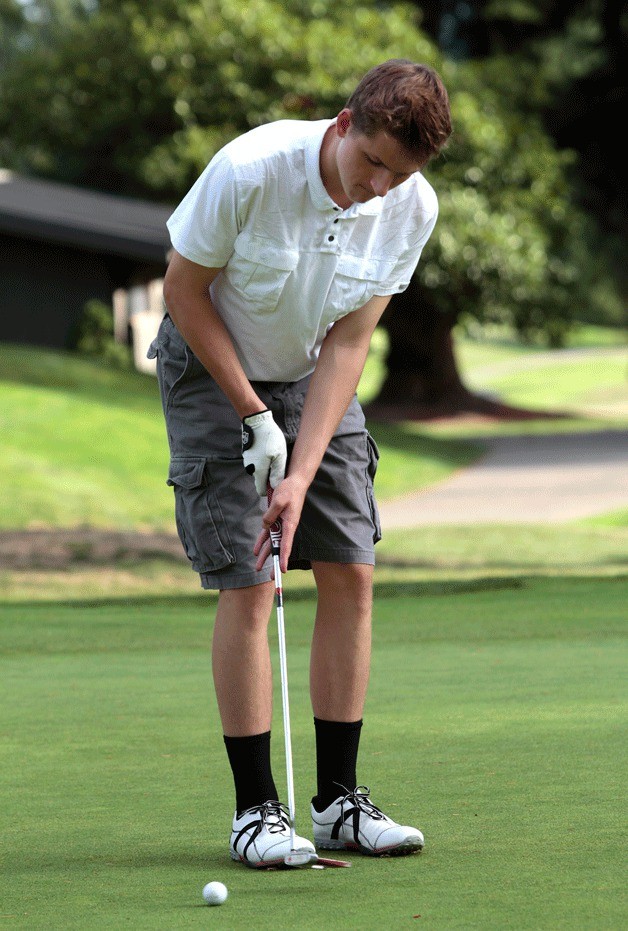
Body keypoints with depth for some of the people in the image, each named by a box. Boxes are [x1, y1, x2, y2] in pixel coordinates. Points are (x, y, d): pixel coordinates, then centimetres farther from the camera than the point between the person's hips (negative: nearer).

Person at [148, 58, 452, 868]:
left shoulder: (411, 208, -18)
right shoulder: (249, 171, -30)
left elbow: (348, 342, -14)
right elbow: (183, 291, -16)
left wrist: (303, 475, -21)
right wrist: (255, 417, -16)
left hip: (314, 376, 4)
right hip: (213, 368, -4)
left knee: (351, 574, -3)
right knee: (248, 585, -11)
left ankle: (338, 800, 5)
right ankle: (255, 808, -4)